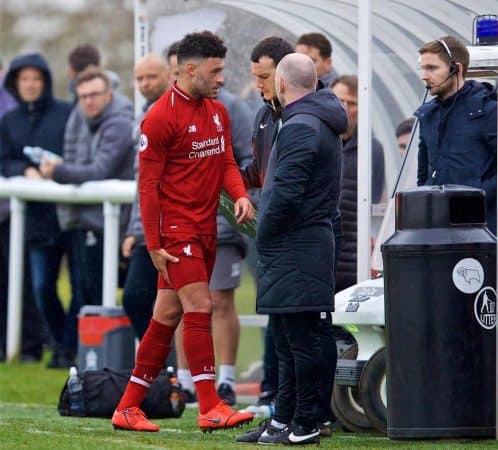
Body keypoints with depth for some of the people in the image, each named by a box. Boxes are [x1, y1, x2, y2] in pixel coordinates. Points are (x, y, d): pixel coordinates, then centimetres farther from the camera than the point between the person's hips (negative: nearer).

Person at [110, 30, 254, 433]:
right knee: (199, 308, -13)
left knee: (167, 316, 10)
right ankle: (210, 409, -12)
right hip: (177, 230, -8)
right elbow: (147, 184, -11)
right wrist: (153, 244, -13)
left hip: (206, 230, 8)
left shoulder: (218, 112, 12)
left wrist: (240, 195, -7)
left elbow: (226, 162, 15)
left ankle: (128, 408, 16)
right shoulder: (162, 117, -11)